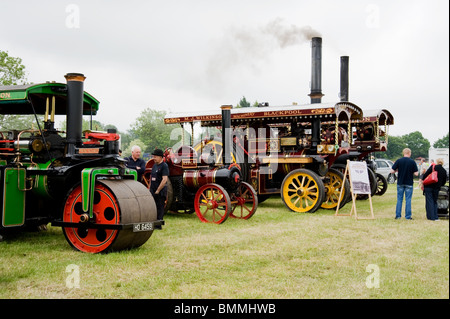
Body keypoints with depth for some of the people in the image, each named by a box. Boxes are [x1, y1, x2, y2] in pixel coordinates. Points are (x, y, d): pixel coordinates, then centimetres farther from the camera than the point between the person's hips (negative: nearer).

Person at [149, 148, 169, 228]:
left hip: (160, 192, -8)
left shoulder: (164, 166, -11)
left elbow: (164, 180, -19)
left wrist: (158, 190, -17)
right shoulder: (154, 165, 14)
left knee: (159, 208, -2)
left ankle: (158, 225, 3)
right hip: (153, 191, 8)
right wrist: (150, 188, 15)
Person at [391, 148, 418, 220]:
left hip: (400, 183, 1)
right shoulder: (412, 162, -6)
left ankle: (398, 215, 9)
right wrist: (411, 172, 12)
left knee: (399, 199, 8)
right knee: (408, 200, 5)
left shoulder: (398, 161, -3)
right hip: (409, 184, -1)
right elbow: (416, 173, -8)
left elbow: (392, 171, -5)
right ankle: (408, 216, 6)